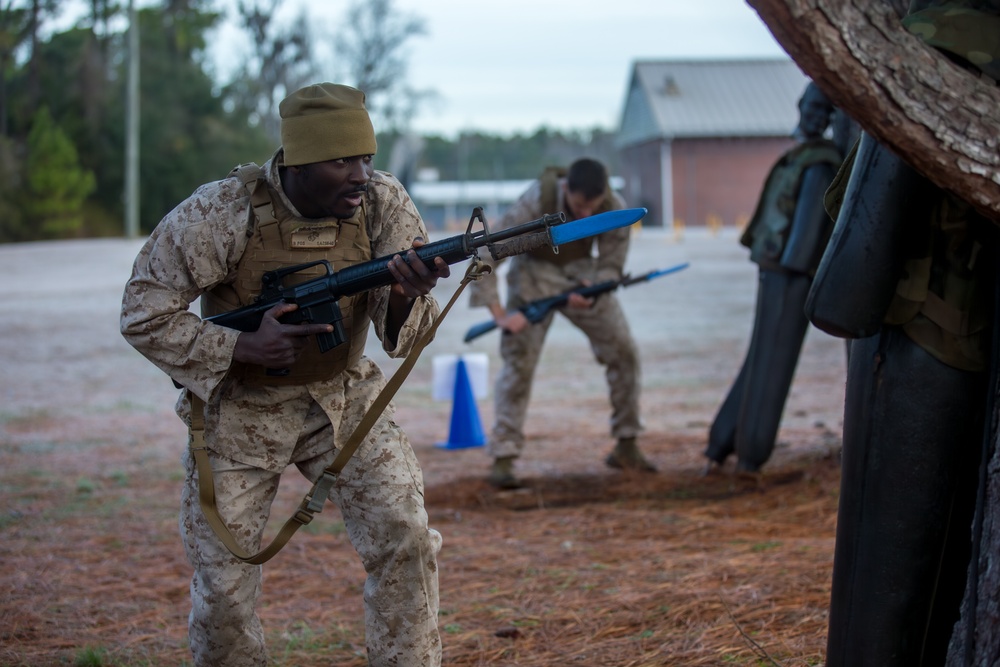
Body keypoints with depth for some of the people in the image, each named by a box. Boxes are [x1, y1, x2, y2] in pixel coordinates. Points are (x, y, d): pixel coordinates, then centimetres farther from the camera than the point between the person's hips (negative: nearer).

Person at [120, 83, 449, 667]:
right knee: (223, 589, 2)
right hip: (238, 410, -2)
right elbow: (143, 315, -15)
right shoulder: (221, 213, -22)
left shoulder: (385, 204, -14)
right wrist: (240, 348, -27)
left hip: (343, 398, 2)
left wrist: (406, 297, -38)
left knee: (406, 540, -15)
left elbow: (403, 336, -14)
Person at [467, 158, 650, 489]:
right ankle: (503, 458, -9)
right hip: (534, 273, -3)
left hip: (582, 272, 3)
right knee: (519, 361, -14)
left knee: (624, 352, -2)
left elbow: (611, 265, -10)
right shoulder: (536, 200, -32)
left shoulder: (615, 207, -22)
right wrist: (499, 313, -36)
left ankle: (626, 446, 12)